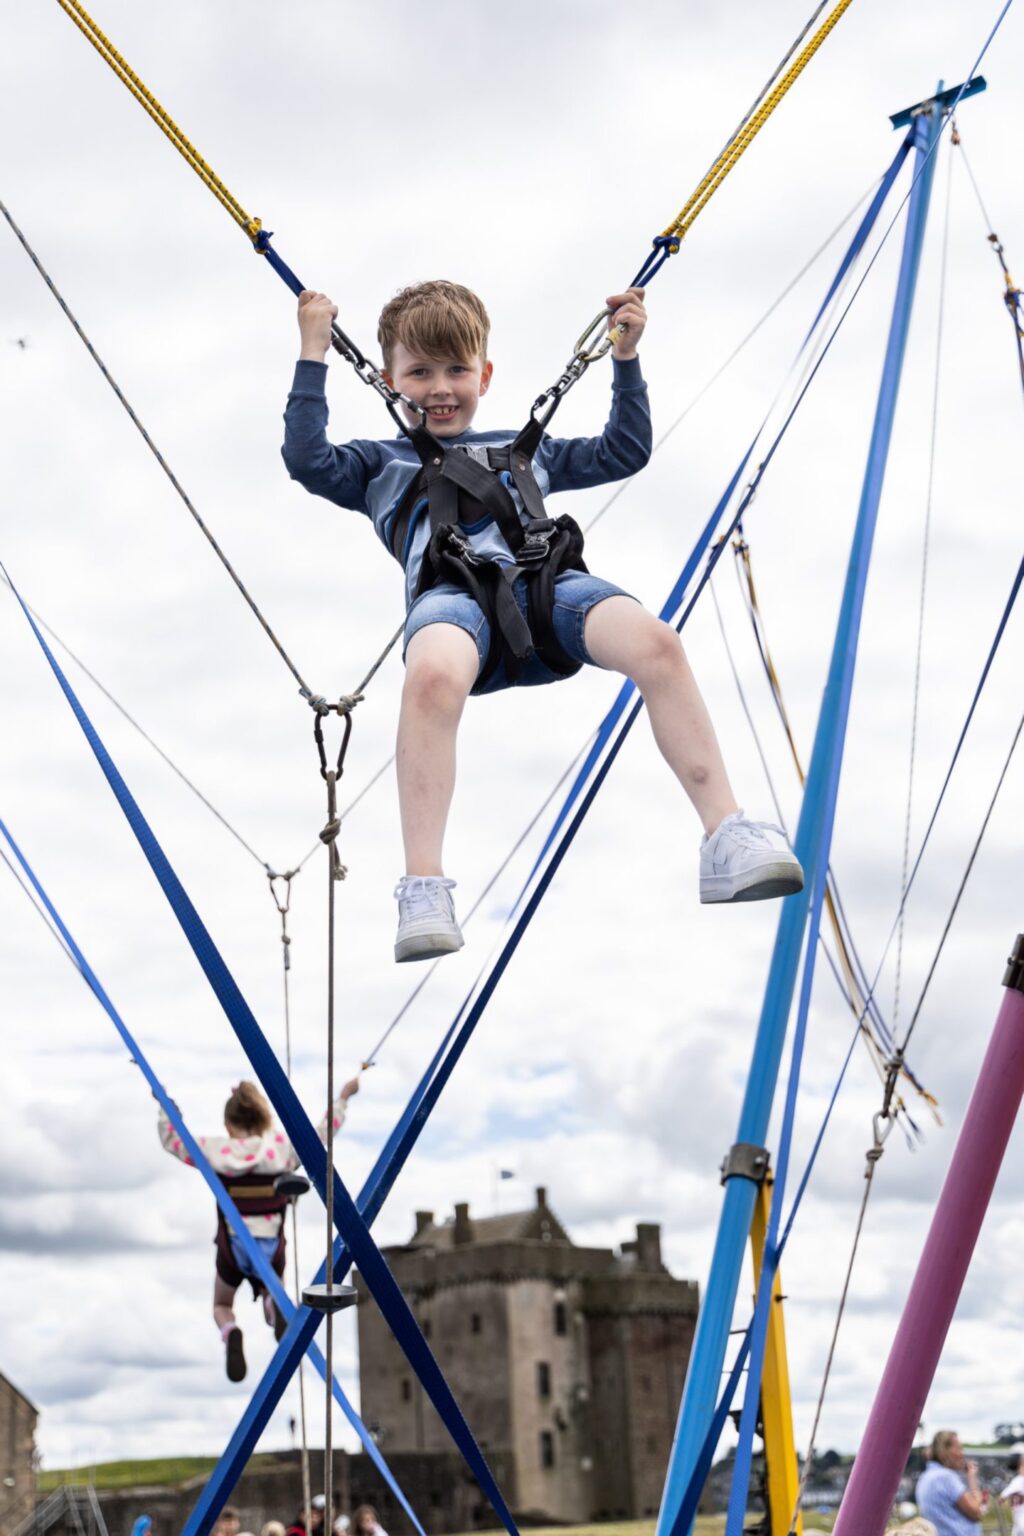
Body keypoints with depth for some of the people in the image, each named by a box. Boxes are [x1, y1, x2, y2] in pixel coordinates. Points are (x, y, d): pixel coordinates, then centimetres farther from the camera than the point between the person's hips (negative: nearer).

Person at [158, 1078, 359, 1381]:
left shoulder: (216, 1151, -7)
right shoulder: (284, 1148, -6)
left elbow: (170, 1139, 8)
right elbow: (323, 1132, 9)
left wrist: (163, 1104, 22)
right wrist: (343, 1096, 23)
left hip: (231, 1250, 0)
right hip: (271, 1251, 0)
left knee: (222, 1306, 26)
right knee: (273, 1292, 31)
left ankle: (230, 1333, -13)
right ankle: (274, 1304, -10)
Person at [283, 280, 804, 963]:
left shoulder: (524, 450, 40)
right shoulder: (381, 465, 33)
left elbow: (623, 453, 39)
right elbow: (308, 460, 15)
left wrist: (626, 359, 34)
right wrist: (313, 356, 17)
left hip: (545, 584, 3)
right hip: (454, 594, -2)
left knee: (656, 642, -32)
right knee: (433, 674, -42)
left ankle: (727, 837, -32)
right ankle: (423, 889, -42)